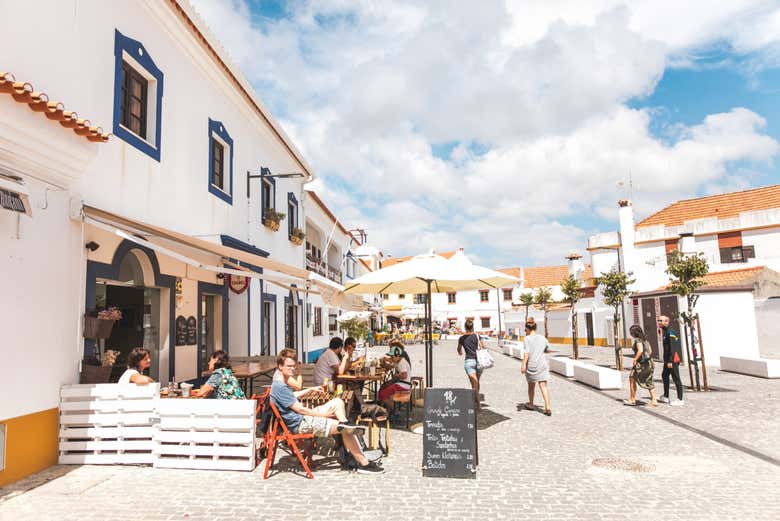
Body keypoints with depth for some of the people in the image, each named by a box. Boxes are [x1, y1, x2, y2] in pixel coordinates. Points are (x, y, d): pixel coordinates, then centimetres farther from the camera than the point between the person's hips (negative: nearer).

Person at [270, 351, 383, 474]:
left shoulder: (280, 384, 11)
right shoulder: (280, 388, -21)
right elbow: (299, 409, -21)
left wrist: (311, 389, 34)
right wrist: (322, 414, -12)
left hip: (303, 417, 11)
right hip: (300, 424, -11)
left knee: (338, 402, 7)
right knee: (346, 430, -15)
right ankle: (363, 463, -6)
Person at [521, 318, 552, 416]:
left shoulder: (528, 338, -8)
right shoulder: (542, 337, 7)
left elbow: (526, 352, -18)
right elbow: (546, 346, 26)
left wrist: (523, 365, -21)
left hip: (531, 365, -2)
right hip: (542, 364, 3)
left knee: (531, 385, 16)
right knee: (543, 386, -2)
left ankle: (531, 404, 35)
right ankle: (548, 408, -14)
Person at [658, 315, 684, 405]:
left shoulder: (670, 332, -17)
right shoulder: (664, 331, 12)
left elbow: (672, 348, -22)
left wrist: (670, 361, -23)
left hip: (672, 359, -10)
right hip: (667, 359, 10)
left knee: (676, 378, -3)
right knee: (664, 375, 18)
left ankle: (680, 400, 4)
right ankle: (666, 397, 28)